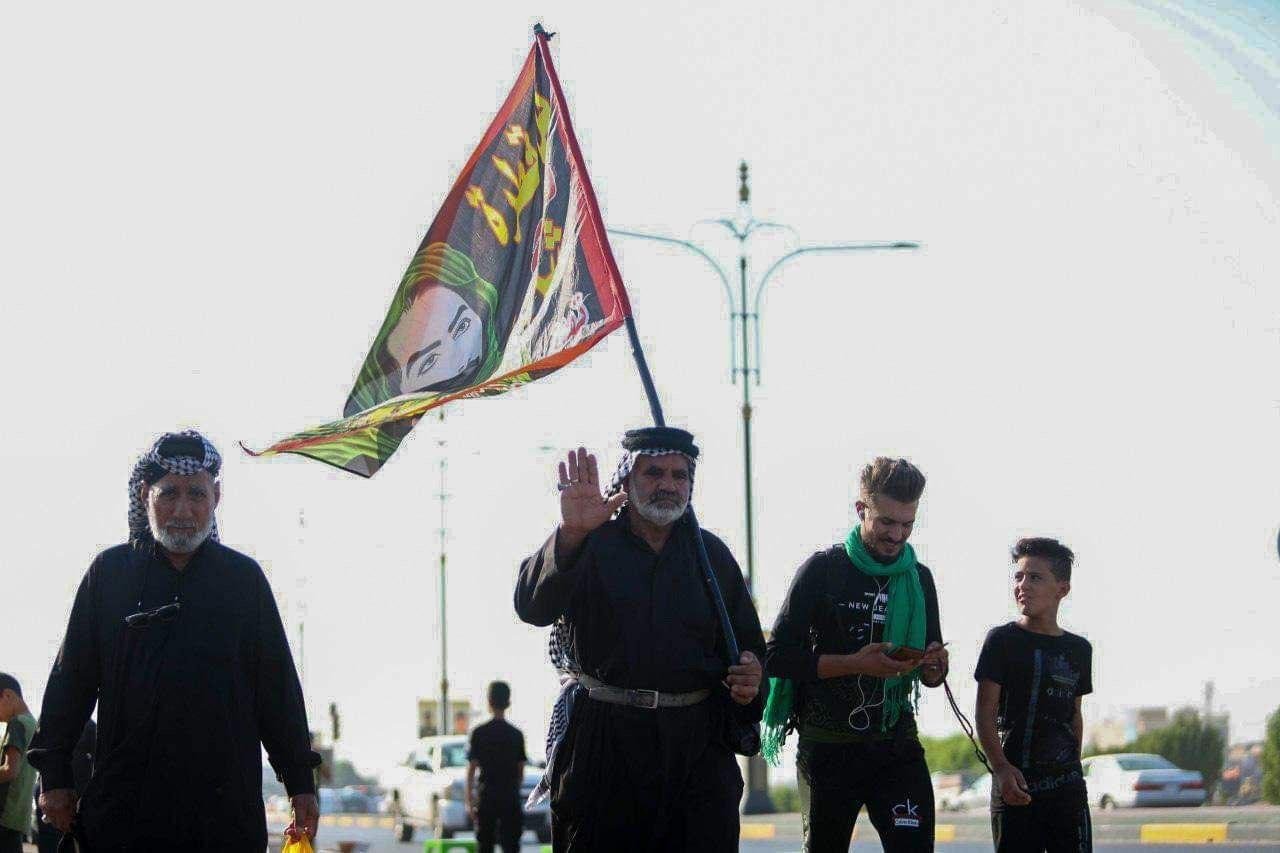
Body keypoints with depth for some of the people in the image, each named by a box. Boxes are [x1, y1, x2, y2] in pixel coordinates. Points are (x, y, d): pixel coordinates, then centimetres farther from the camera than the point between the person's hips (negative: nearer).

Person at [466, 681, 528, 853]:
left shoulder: (479, 733, -3)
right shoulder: (516, 734, 2)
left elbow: (471, 770, -3)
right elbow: (521, 772, 6)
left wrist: (470, 801, 2)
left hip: (486, 798, -1)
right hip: (511, 798, 1)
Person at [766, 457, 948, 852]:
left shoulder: (919, 578, 11)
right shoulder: (823, 570, -2)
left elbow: (930, 676, 19)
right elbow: (778, 657, -8)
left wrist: (933, 667, -7)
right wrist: (854, 663, -20)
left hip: (897, 745, 3)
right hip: (828, 746, -2)